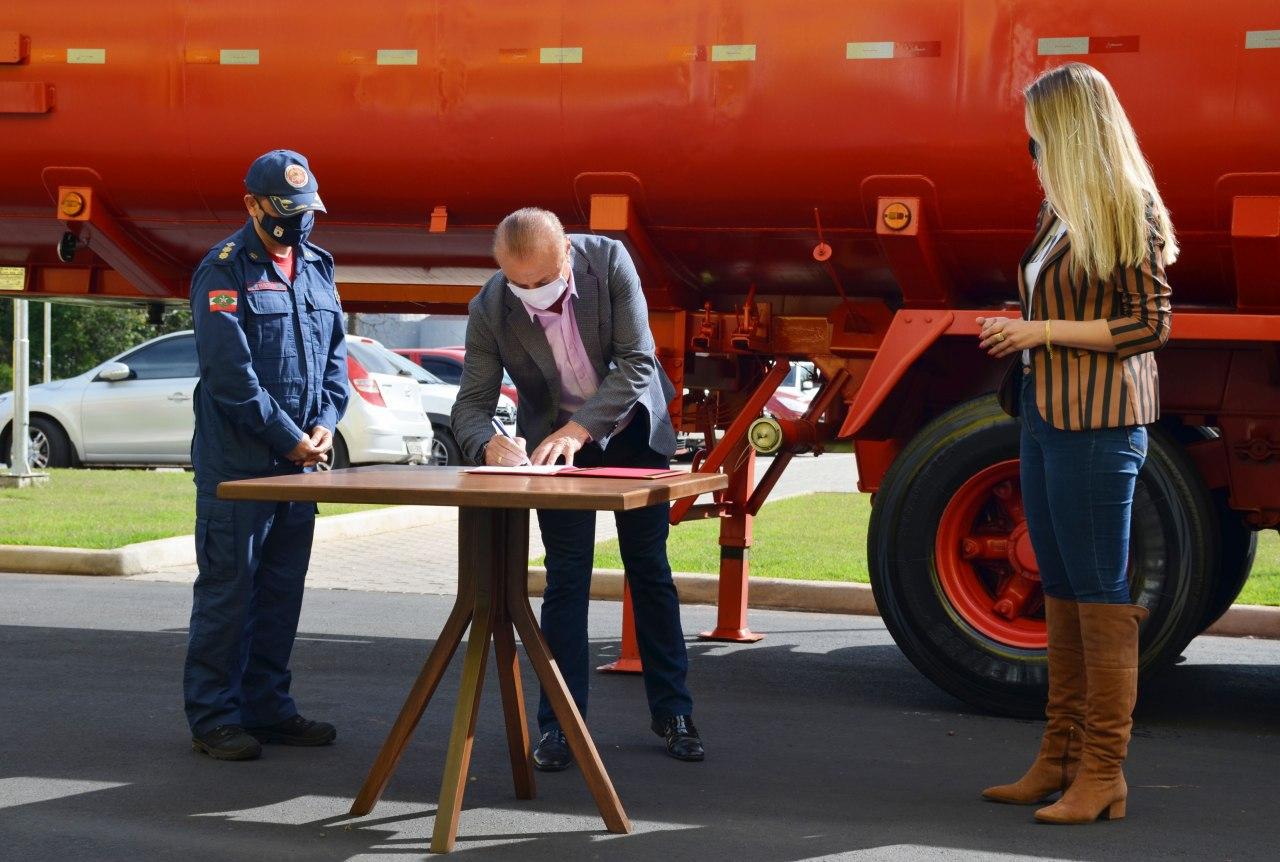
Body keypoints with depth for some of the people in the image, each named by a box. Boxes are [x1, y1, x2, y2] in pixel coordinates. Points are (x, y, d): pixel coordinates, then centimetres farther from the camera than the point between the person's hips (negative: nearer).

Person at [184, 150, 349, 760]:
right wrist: (288, 437, -14)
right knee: (228, 588, -4)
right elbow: (230, 371, -15)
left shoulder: (316, 267, 14)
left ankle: (267, 706, 19)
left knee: (282, 589, 11)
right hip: (236, 460, -7)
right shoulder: (225, 270, -9)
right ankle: (213, 717, 2)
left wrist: (326, 422, -1)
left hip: (298, 458, 7)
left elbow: (335, 350, 16)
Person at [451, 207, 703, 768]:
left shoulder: (609, 261, -25)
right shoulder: (490, 310, -24)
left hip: (633, 432, 1)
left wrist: (580, 427, -37)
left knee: (650, 570, 9)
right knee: (566, 579, -4)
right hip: (553, 442, -1)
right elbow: (471, 405, -20)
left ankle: (673, 711, 19)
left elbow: (638, 361, -27)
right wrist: (489, 445, -43)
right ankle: (559, 724, 3)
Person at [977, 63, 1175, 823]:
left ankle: (1104, 775, 0)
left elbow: (1151, 325, -13)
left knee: (1099, 591, -5)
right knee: (1060, 590, 12)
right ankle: (1061, 759, 20)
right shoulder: (1064, 214, 14)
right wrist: (1018, 337, 7)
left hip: (1099, 425, -9)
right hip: (1048, 414, 9)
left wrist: (1043, 331, -13)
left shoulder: (1127, 213, -10)